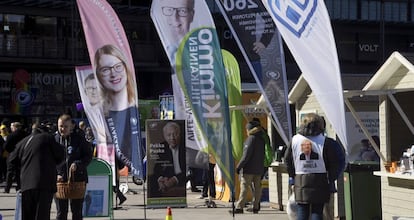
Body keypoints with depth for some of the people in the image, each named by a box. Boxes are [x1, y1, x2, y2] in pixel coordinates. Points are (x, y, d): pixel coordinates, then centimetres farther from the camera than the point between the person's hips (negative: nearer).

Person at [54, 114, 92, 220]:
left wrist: (77, 164, -15)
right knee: (61, 211, 5)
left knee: (77, 211, 5)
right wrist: (56, 174, -8)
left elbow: (88, 156, 2)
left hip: (78, 179, -1)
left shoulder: (79, 139, 0)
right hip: (59, 180, 1)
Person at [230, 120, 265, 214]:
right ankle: (255, 207, 11)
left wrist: (239, 166, -13)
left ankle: (239, 207, -9)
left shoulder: (251, 139, -11)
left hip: (248, 169, -7)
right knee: (257, 188, 9)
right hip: (259, 169, 7)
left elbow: (246, 155, -17)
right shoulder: (261, 140, 11)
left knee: (244, 188, -7)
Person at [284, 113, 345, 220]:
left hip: (300, 181, 2)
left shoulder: (295, 140, 1)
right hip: (320, 181, -2)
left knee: (302, 211, 8)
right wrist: (331, 178, 3)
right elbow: (338, 162, -8)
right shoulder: (325, 142, -9)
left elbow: (288, 160, 8)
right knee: (317, 211, 3)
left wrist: (292, 180, 15)